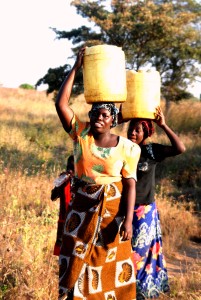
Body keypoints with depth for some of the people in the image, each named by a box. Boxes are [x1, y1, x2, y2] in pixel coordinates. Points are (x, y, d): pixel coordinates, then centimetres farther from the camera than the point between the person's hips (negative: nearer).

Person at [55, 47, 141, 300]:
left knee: (111, 264, 10)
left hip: (113, 210, -1)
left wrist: (128, 220, -16)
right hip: (82, 208, 1)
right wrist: (76, 67, -15)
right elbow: (61, 104, -16)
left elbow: (130, 185, -8)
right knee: (76, 263, 10)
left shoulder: (126, 147, -9)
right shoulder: (81, 134, -6)